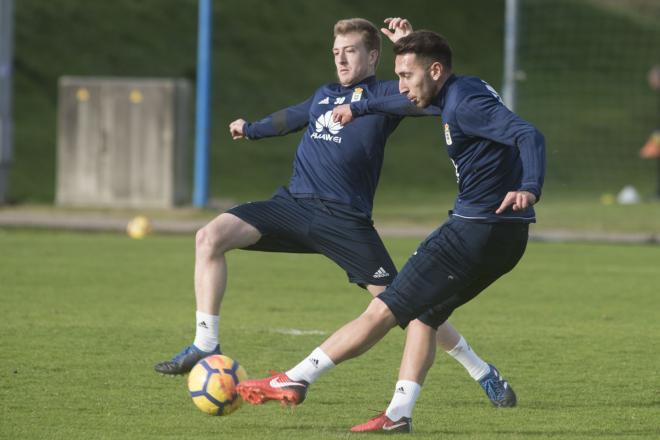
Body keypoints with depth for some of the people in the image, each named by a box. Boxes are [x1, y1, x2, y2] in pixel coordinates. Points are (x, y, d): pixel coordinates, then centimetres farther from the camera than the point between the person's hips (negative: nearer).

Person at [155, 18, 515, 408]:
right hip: (294, 203, 5)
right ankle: (206, 346, -11)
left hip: (345, 220, -5)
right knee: (211, 236, -15)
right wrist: (252, 129, 57)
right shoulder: (324, 95, 22)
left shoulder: (383, 94, 4)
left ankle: (482, 372, 9)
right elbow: (291, 118, 43)